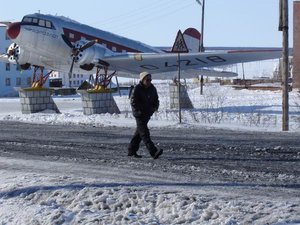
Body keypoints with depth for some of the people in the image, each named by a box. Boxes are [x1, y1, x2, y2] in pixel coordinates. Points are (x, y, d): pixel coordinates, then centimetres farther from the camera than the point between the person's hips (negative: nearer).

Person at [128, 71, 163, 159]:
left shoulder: (152, 88, 6)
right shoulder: (137, 89, -13)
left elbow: (156, 99, 16)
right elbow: (133, 102, -16)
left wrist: (155, 107, -4)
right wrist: (142, 110, -22)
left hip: (148, 114, 8)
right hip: (139, 113, -8)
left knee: (139, 132, 15)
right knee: (144, 132, -14)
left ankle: (131, 151, 27)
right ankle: (153, 152, -24)